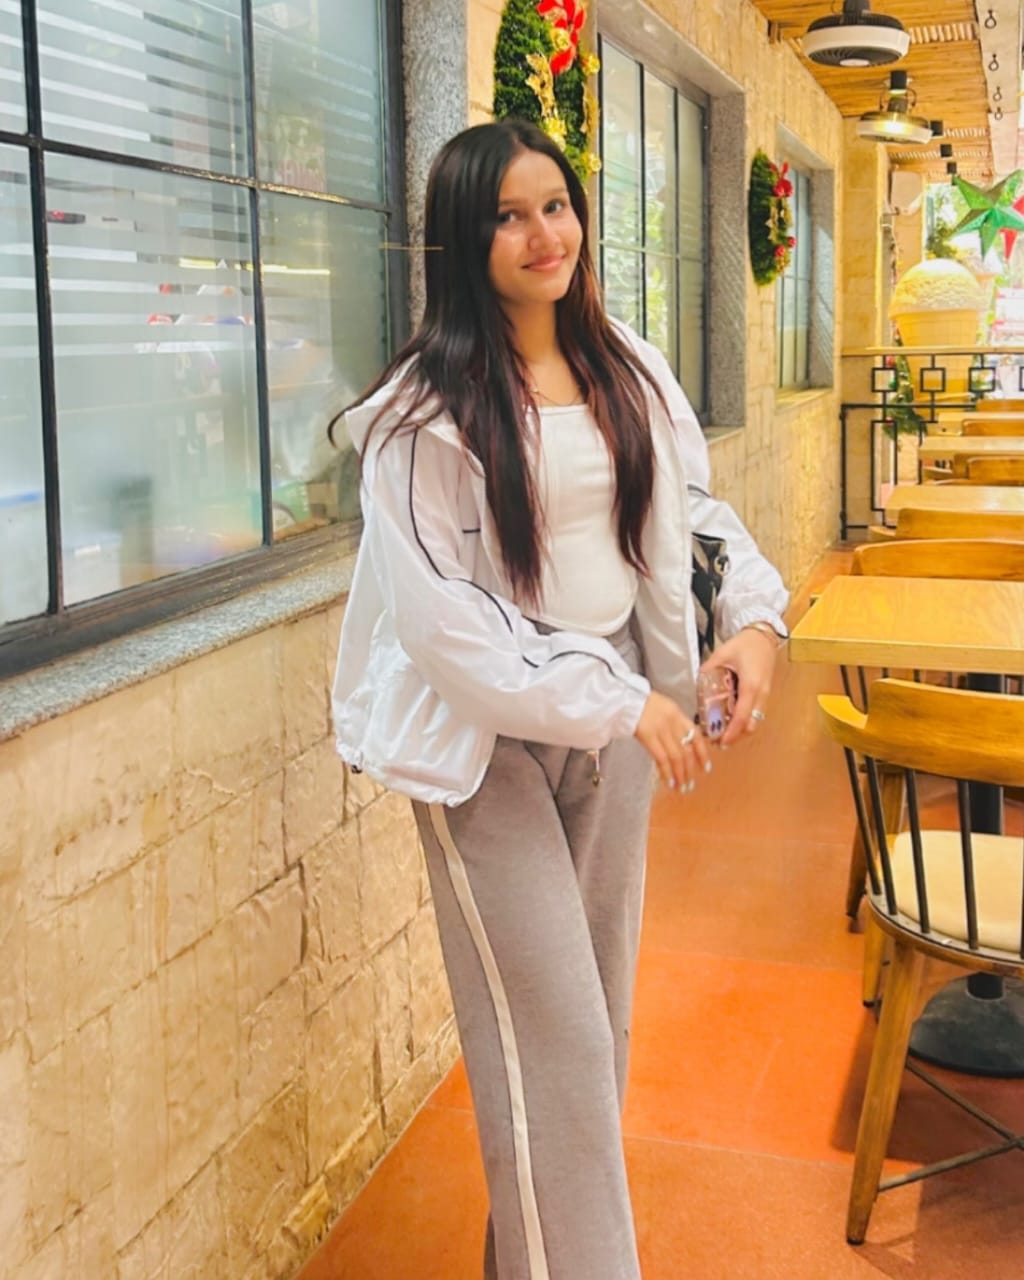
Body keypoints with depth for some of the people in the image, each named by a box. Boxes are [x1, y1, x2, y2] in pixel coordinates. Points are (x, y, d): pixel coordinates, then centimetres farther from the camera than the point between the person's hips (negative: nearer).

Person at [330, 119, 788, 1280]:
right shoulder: (426, 409, -14)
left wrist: (755, 611, -7)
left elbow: (695, 507, 13)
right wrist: (615, 703, -19)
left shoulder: (629, 369, 4)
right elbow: (440, 617, -18)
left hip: (617, 705, 6)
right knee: (549, 1033, -2)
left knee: (601, 1004, 17)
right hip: (489, 728, -6)